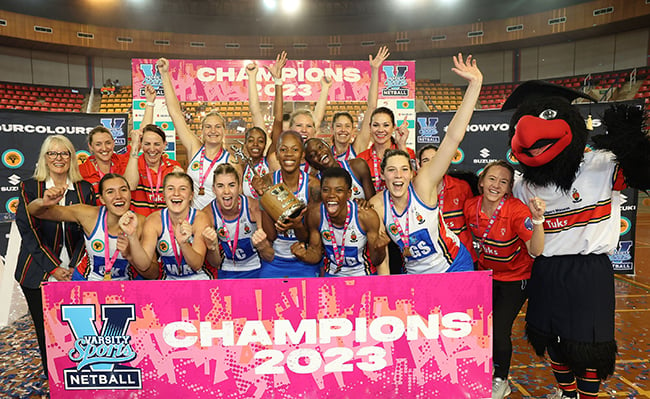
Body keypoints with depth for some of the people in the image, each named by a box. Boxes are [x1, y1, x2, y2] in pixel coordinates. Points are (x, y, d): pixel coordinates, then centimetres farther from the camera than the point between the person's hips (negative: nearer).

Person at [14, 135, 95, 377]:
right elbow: (28, 232, -4)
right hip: (39, 274, -1)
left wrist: (75, 267, -6)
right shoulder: (30, 188, 2)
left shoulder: (85, 189, 5)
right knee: (46, 333, 5)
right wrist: (53, 268, -10)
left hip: (74, 273, 1)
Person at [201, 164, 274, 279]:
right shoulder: (207, 214, -17)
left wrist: (261, 245, -36)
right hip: (227, 273, 1)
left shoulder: (254, 206, -19)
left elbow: (270, 258, -14)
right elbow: (215, 263, -10)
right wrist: (211, 247, -31)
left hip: (256, 270, -1)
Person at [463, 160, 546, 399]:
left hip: (515, 278, -4)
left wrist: (537, 220, -47)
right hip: (486, 273, 4)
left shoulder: (517, 210, -25)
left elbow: (535, 251, -34)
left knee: (499, 332, -5)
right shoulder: (471, 207, -12)